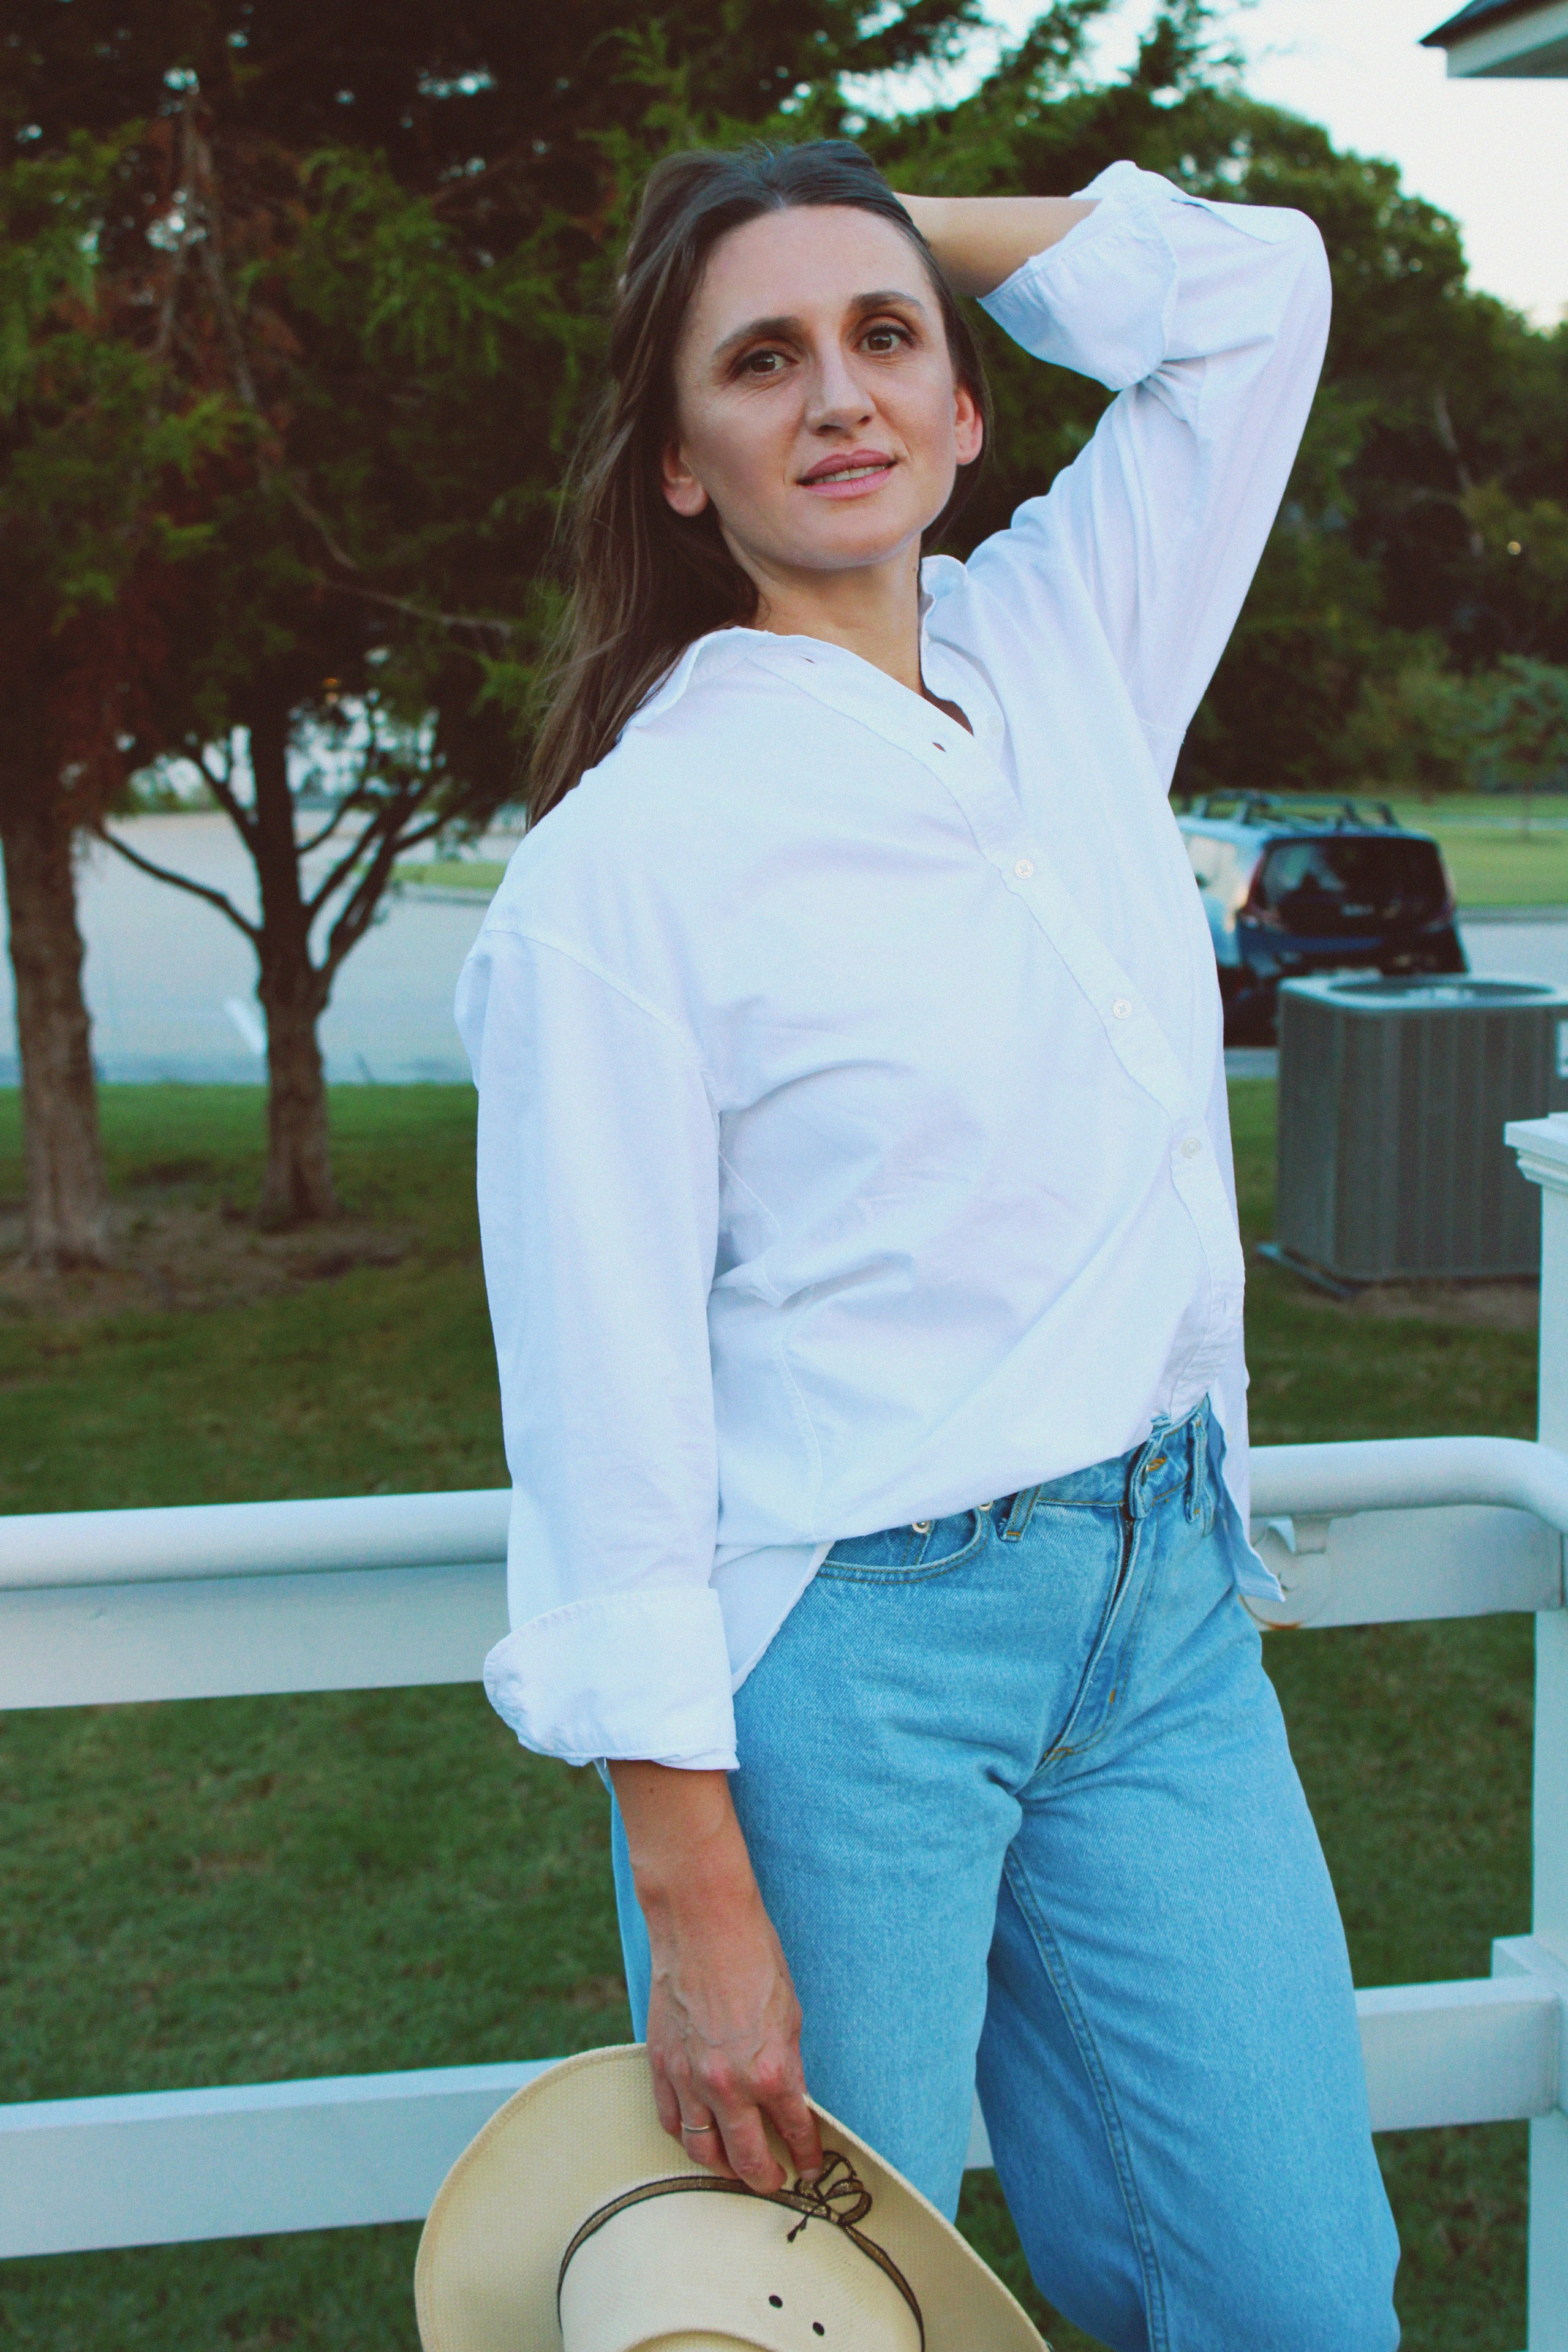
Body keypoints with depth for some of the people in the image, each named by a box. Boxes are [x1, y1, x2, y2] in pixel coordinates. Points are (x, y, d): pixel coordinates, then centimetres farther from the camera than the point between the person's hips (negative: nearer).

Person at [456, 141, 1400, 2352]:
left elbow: (1257, 284, 16)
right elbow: (606, 1412, -13)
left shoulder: (1061, 659, 6)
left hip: (1164, 1601, 5)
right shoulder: (621, 859, -11)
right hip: (837, 1655, -5)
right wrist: (698, 1906, -14)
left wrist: (895, 235, 9)